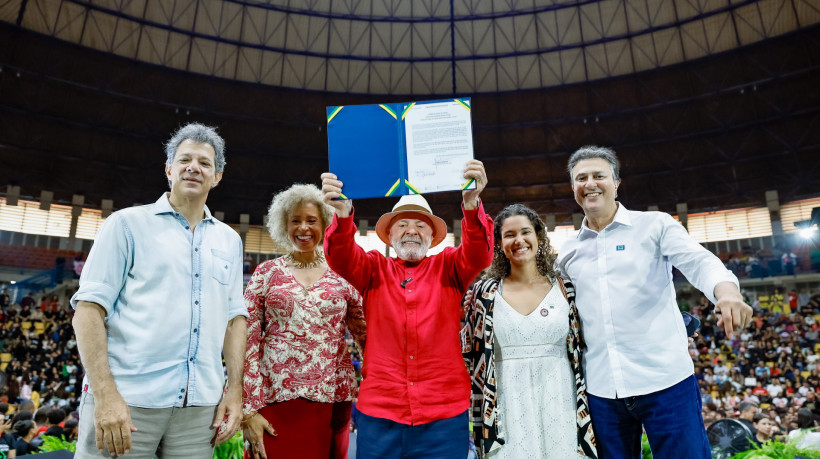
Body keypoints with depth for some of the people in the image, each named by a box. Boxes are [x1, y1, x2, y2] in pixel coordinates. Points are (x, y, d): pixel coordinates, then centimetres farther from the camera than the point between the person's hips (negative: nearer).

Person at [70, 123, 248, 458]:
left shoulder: (229, 240, 13)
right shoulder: (128, 224, 2)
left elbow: (234, 316, 13)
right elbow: (89, 309, -4)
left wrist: (234, 389, 4)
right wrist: (105, 394, -13)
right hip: (127, 397, -3)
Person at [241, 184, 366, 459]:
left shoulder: (341, 276, 6)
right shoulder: (266, 273, 4)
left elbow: (367, 335, 7)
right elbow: (248, 341, 1)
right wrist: (249, 409, -5)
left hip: (333, 400, 1)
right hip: (277, 398, -1)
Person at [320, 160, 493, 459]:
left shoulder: (448, 268, 8)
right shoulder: (374, 269, 9)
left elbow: (479, 254, -10)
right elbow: (341, 258, -9)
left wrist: (472, 204, -31)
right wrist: (342, 213, -30)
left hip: (444, 414, 0)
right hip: (379, 413, 0)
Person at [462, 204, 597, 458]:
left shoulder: (565, 289, 4)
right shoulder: (484, 293, 1)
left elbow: (581, 351, 9)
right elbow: (470, 355, 6)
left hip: (559, 405, 1)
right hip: (508, 409, -1)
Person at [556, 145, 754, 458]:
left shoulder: (655, 225, 2)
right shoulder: (569, 252, 11)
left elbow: (699, 262, -13)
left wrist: (727, 290, -33)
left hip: (665, 379, -3)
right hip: (601, 389, 3)